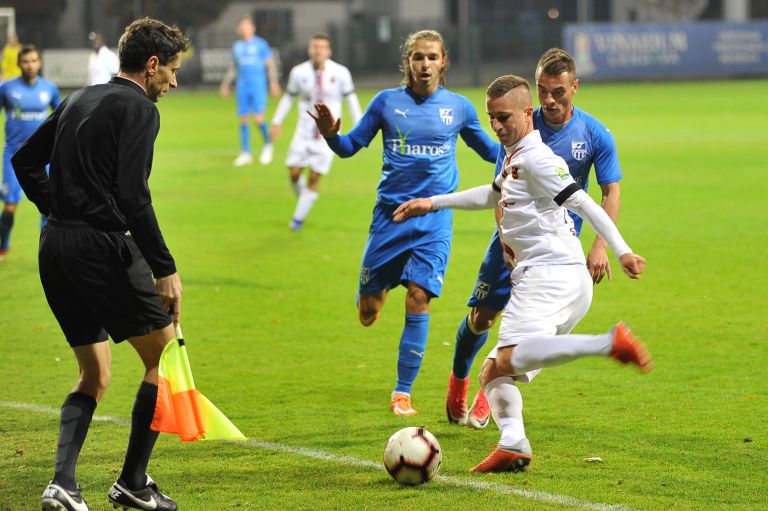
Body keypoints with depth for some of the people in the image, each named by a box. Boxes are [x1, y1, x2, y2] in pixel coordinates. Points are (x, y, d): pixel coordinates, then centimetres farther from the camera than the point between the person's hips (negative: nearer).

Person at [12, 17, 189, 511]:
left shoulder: (80, 100, 17)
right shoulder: (139, 109, -8)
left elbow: (25, 161, 23)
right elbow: (133, 196, -18)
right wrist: (165, 269, -17)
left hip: (54, 247, 8)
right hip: (103, 245, -8)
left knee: (95, 374, 15)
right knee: (164, 356, 4)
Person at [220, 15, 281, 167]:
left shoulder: (261, 44, -1)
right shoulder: (237, 46, 13)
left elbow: (270, 65, -1)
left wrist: (273, 82, -10)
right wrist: (226, 84, 22)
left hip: (258, 86, -5)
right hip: (242, 86, 5)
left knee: (258, 117, -14)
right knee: (243, 119, 3)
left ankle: (267, 144, 10)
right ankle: (245, 153, 9)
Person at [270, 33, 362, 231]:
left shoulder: (340, 73, -7)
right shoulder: (299, 72, -3)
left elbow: (351, 98, 3)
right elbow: (288, 97, 10)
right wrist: (276, 122, 7)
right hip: (304, 131, 2)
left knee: (314, 178, -5)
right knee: (294, 172, -4)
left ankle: (299, 217, 8)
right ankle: (303, 199, 27)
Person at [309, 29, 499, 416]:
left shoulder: (458, 107, 4)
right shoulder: (388, 101, 1)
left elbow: (489, 150, 18)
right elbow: (351, 146, 7)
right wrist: (330, 136, -15)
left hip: (435, 219, 0)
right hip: (390, 214, 0)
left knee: (418, 301, -14)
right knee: (367, 314, 3)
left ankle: (403, 392, -4)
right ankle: (375, 291, 43)